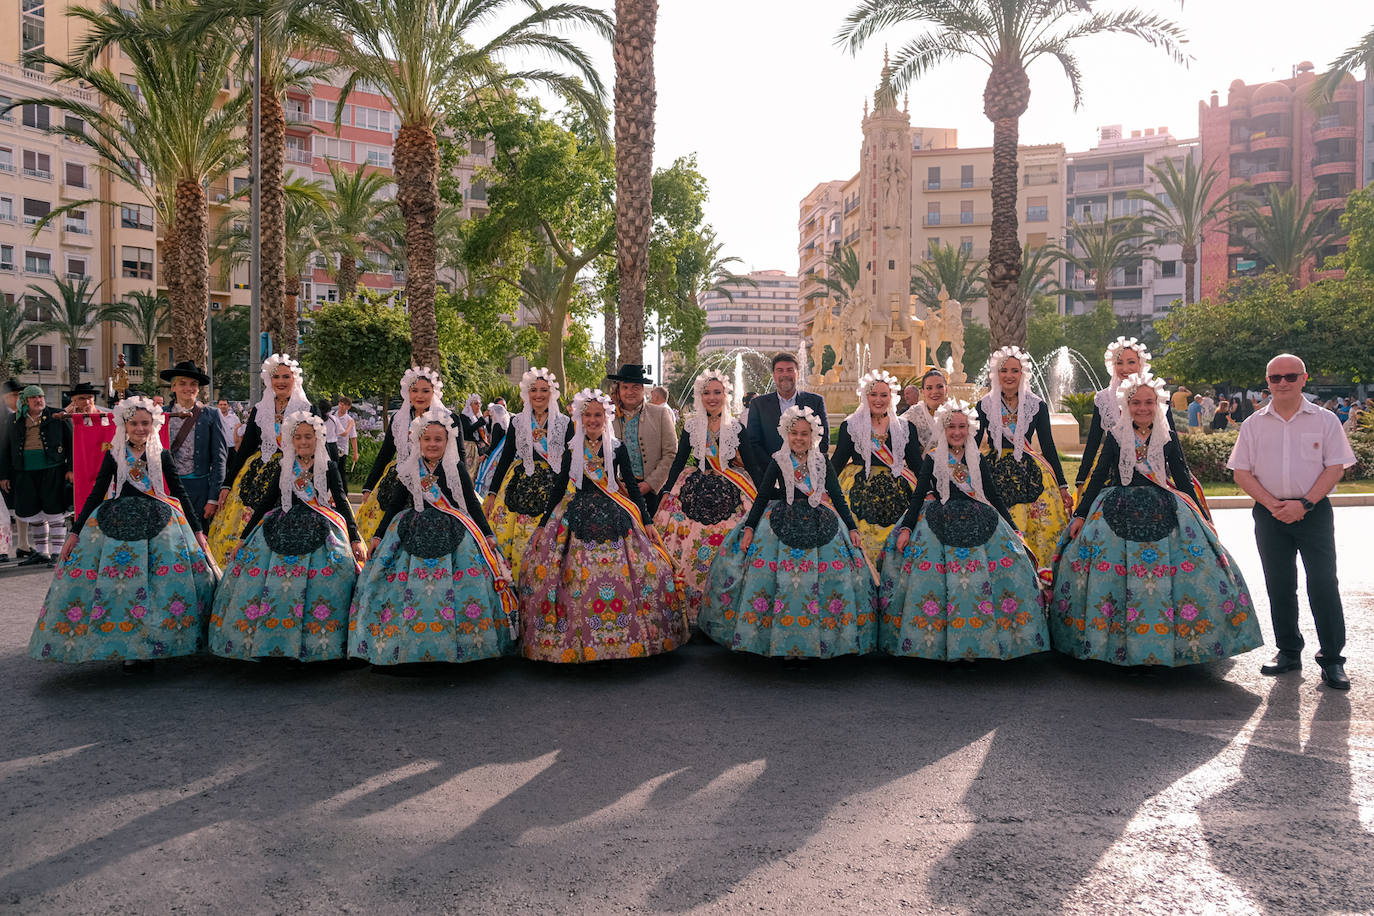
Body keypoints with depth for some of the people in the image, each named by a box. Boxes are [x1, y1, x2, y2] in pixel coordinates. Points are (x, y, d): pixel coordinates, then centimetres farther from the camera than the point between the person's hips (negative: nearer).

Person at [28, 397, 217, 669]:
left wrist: (196, 530, 4)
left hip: (158, 524, 0)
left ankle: (149, 646, 2)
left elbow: (179, 493, 7)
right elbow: (96, 494, 6)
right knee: (116, 583, -6)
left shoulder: (162, 456, 5)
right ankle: (125, 647, 2)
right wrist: (76, 532, 3)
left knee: (161, 583, -8)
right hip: (116, 524, 0)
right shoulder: (113, 456, 5)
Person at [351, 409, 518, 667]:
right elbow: (394, 504, 14)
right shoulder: (409, 470, 8)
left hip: (453, 534, -1)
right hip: (414, 534, 2)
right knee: (408, 586, -8)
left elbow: (472, 503, 6)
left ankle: (456, 646, -3)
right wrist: (378, 535, 11)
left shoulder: (456, 468, 4)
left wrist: (487, 534, 1)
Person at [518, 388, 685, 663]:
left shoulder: (618, 448, 4)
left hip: (614, 516, -1)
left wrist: (646, 520, 0)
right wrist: (543, 525, 6)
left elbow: (632, 485, 5)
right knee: (577, 575, -8)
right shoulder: (571, 450, 7)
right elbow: (559, 488, 9)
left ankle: (625, 637, 2)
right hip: (578, 517, 1)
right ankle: (577, 639, 5)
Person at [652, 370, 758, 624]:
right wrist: (667, 492, 1)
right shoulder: (690, 428, 7)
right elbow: (679, 461, 7)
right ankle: (693, 609, 6)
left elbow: (749, 464, 4)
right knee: (690, 544, -6)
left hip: (730, 493, -1)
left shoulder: (736, 427, 5)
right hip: (696, 492, 1)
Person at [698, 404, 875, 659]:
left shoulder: (822, 463, 6)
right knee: (783, 578, -10)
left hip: (819, 524, 2)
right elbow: (762, 497, 0)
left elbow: (838, 497, 8)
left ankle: (814, 641, 4)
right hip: (783, 522, -2)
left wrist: (852, 528, 3)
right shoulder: (778, 462, 0)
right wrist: (749, 528, -8)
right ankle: (783, 640, -1)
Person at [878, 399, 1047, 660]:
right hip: (940, 526, -2)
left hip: (978, 524, 2)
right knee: (935, 579, -12)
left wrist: (1013, 529, 11)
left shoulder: (978, 460, 11)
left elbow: (993, 496, 14)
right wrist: (906, 528, -7)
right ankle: (937, 641, -4)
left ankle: (982, 641, 2)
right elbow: (918, 496, 3)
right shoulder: (932, 459, 5)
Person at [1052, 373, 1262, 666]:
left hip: (1164, 513, 1)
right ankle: (1115, 643, 5)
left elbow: (1183, 480, 10)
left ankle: (1167, 646, 6)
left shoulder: (1169, 439, 6)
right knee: (1112, 576, -7)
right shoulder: (1115, 438, 4)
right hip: (1117, 515, -1)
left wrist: (1204, 519, 9)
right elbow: (1098, 477, 4)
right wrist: (1080, 515, -1)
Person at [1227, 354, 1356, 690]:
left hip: (1313, 510, -2)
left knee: (1323, 584, -5)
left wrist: (1304, 503, -14)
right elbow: (1241, 472, 4)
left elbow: (1335, 467, -3)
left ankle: (1332, 659, 4)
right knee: (1279, 586, 7)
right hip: (1270, 513, 2)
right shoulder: (1254, 424, 7)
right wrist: (1272, 504, -8)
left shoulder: (1325, 420, 2)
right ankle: (1288, 652, 19)